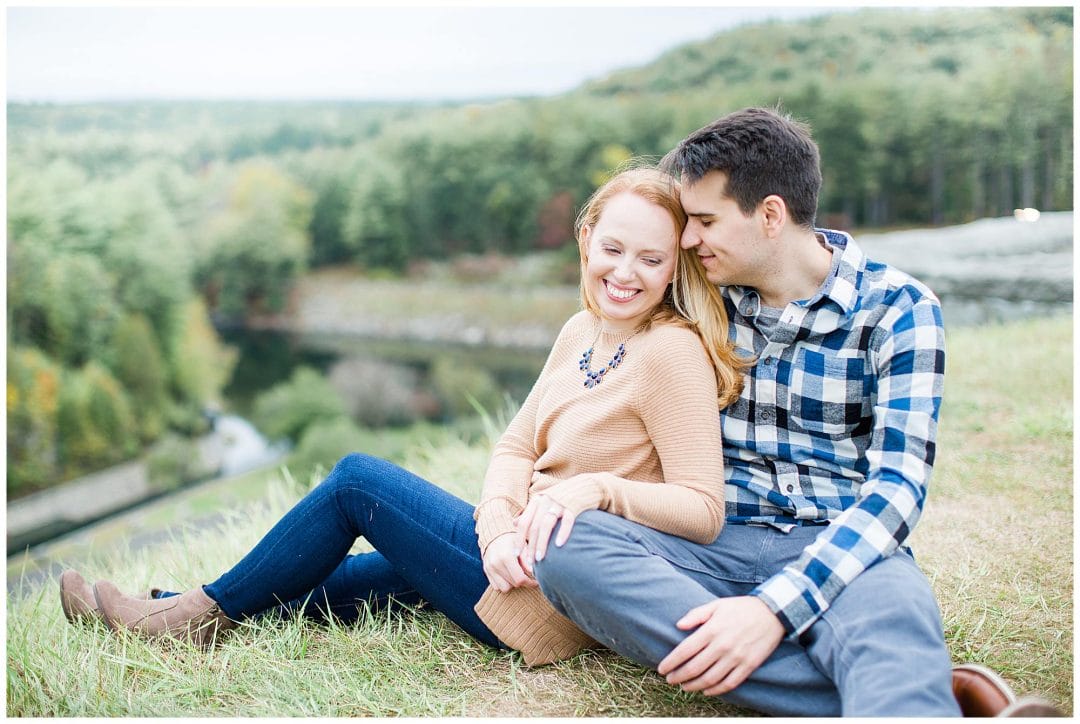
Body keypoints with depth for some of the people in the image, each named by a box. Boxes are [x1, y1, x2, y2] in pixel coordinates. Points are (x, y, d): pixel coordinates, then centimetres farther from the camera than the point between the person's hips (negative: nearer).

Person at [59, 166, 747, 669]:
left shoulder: (673, 352, -19)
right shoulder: (582, 331, 6)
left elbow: (704, 512, -22)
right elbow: (515, 448, 4)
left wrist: (599, 487, -34)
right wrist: (498, 528, -14)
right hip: (520, 556, 8)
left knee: (357, 478, -5)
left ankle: (215, 608, 12)